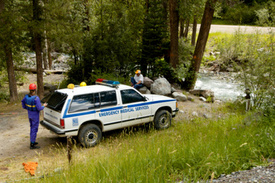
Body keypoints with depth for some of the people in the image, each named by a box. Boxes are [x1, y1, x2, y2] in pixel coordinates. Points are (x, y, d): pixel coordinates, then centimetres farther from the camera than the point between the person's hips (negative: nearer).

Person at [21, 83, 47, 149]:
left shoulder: (26, 96, -7)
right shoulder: (36, 98, -28)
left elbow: (24, 106, 5)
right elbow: (39, 108, -25)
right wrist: (44, 106, -6)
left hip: (29, 114, 7)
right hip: (35, 115, -7)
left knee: (32, 127, 24)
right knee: (34, 129, 3)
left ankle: (32, 141, 37)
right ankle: (32, 145, 11)